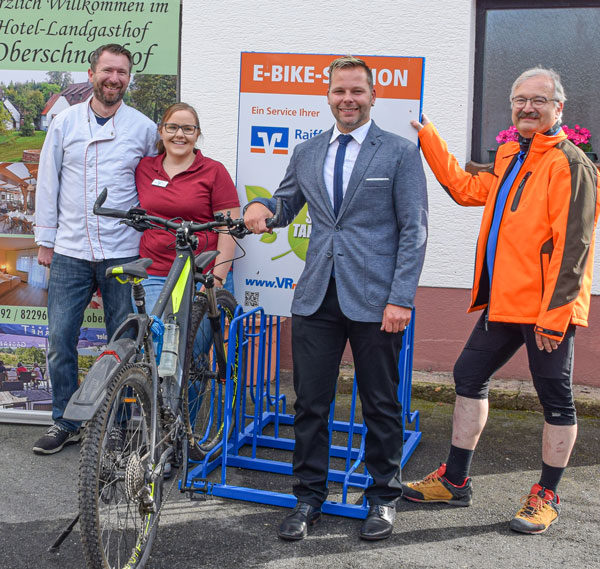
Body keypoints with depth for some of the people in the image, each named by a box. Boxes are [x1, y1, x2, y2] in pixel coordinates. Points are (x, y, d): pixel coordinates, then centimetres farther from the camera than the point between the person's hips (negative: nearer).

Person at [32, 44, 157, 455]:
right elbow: (48, 182, 9)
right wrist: (45, 240, 6)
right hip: (70, 252, 1)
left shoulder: (144, 128, 4)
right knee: (61, 340, 2)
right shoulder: (66, 122, 7)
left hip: (123, 253, -1)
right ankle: (66, 423, 17)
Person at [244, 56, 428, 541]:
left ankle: (384, 498, 24)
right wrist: (261, 205, 0)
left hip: (375, 300, -3)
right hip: (317, 298, 4)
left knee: (381, 405, 7)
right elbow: (287, 203, 26)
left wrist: (401, 299, -12)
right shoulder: (306, 154, 14)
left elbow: (414, 231, -3)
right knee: (310, 404, 6)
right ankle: (309, 498, 21)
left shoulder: (401, 153, 0)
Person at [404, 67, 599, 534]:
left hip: (547, 308, -9)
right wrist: (427, 136, 23)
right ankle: (455, 481, 26)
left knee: (556, 400, 4)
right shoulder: (510, 158, 14)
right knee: (470, 377, 13)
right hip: (504, 303, 9)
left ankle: (547, 497, 20)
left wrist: (554, 314, -20)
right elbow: (466, 188, 25)